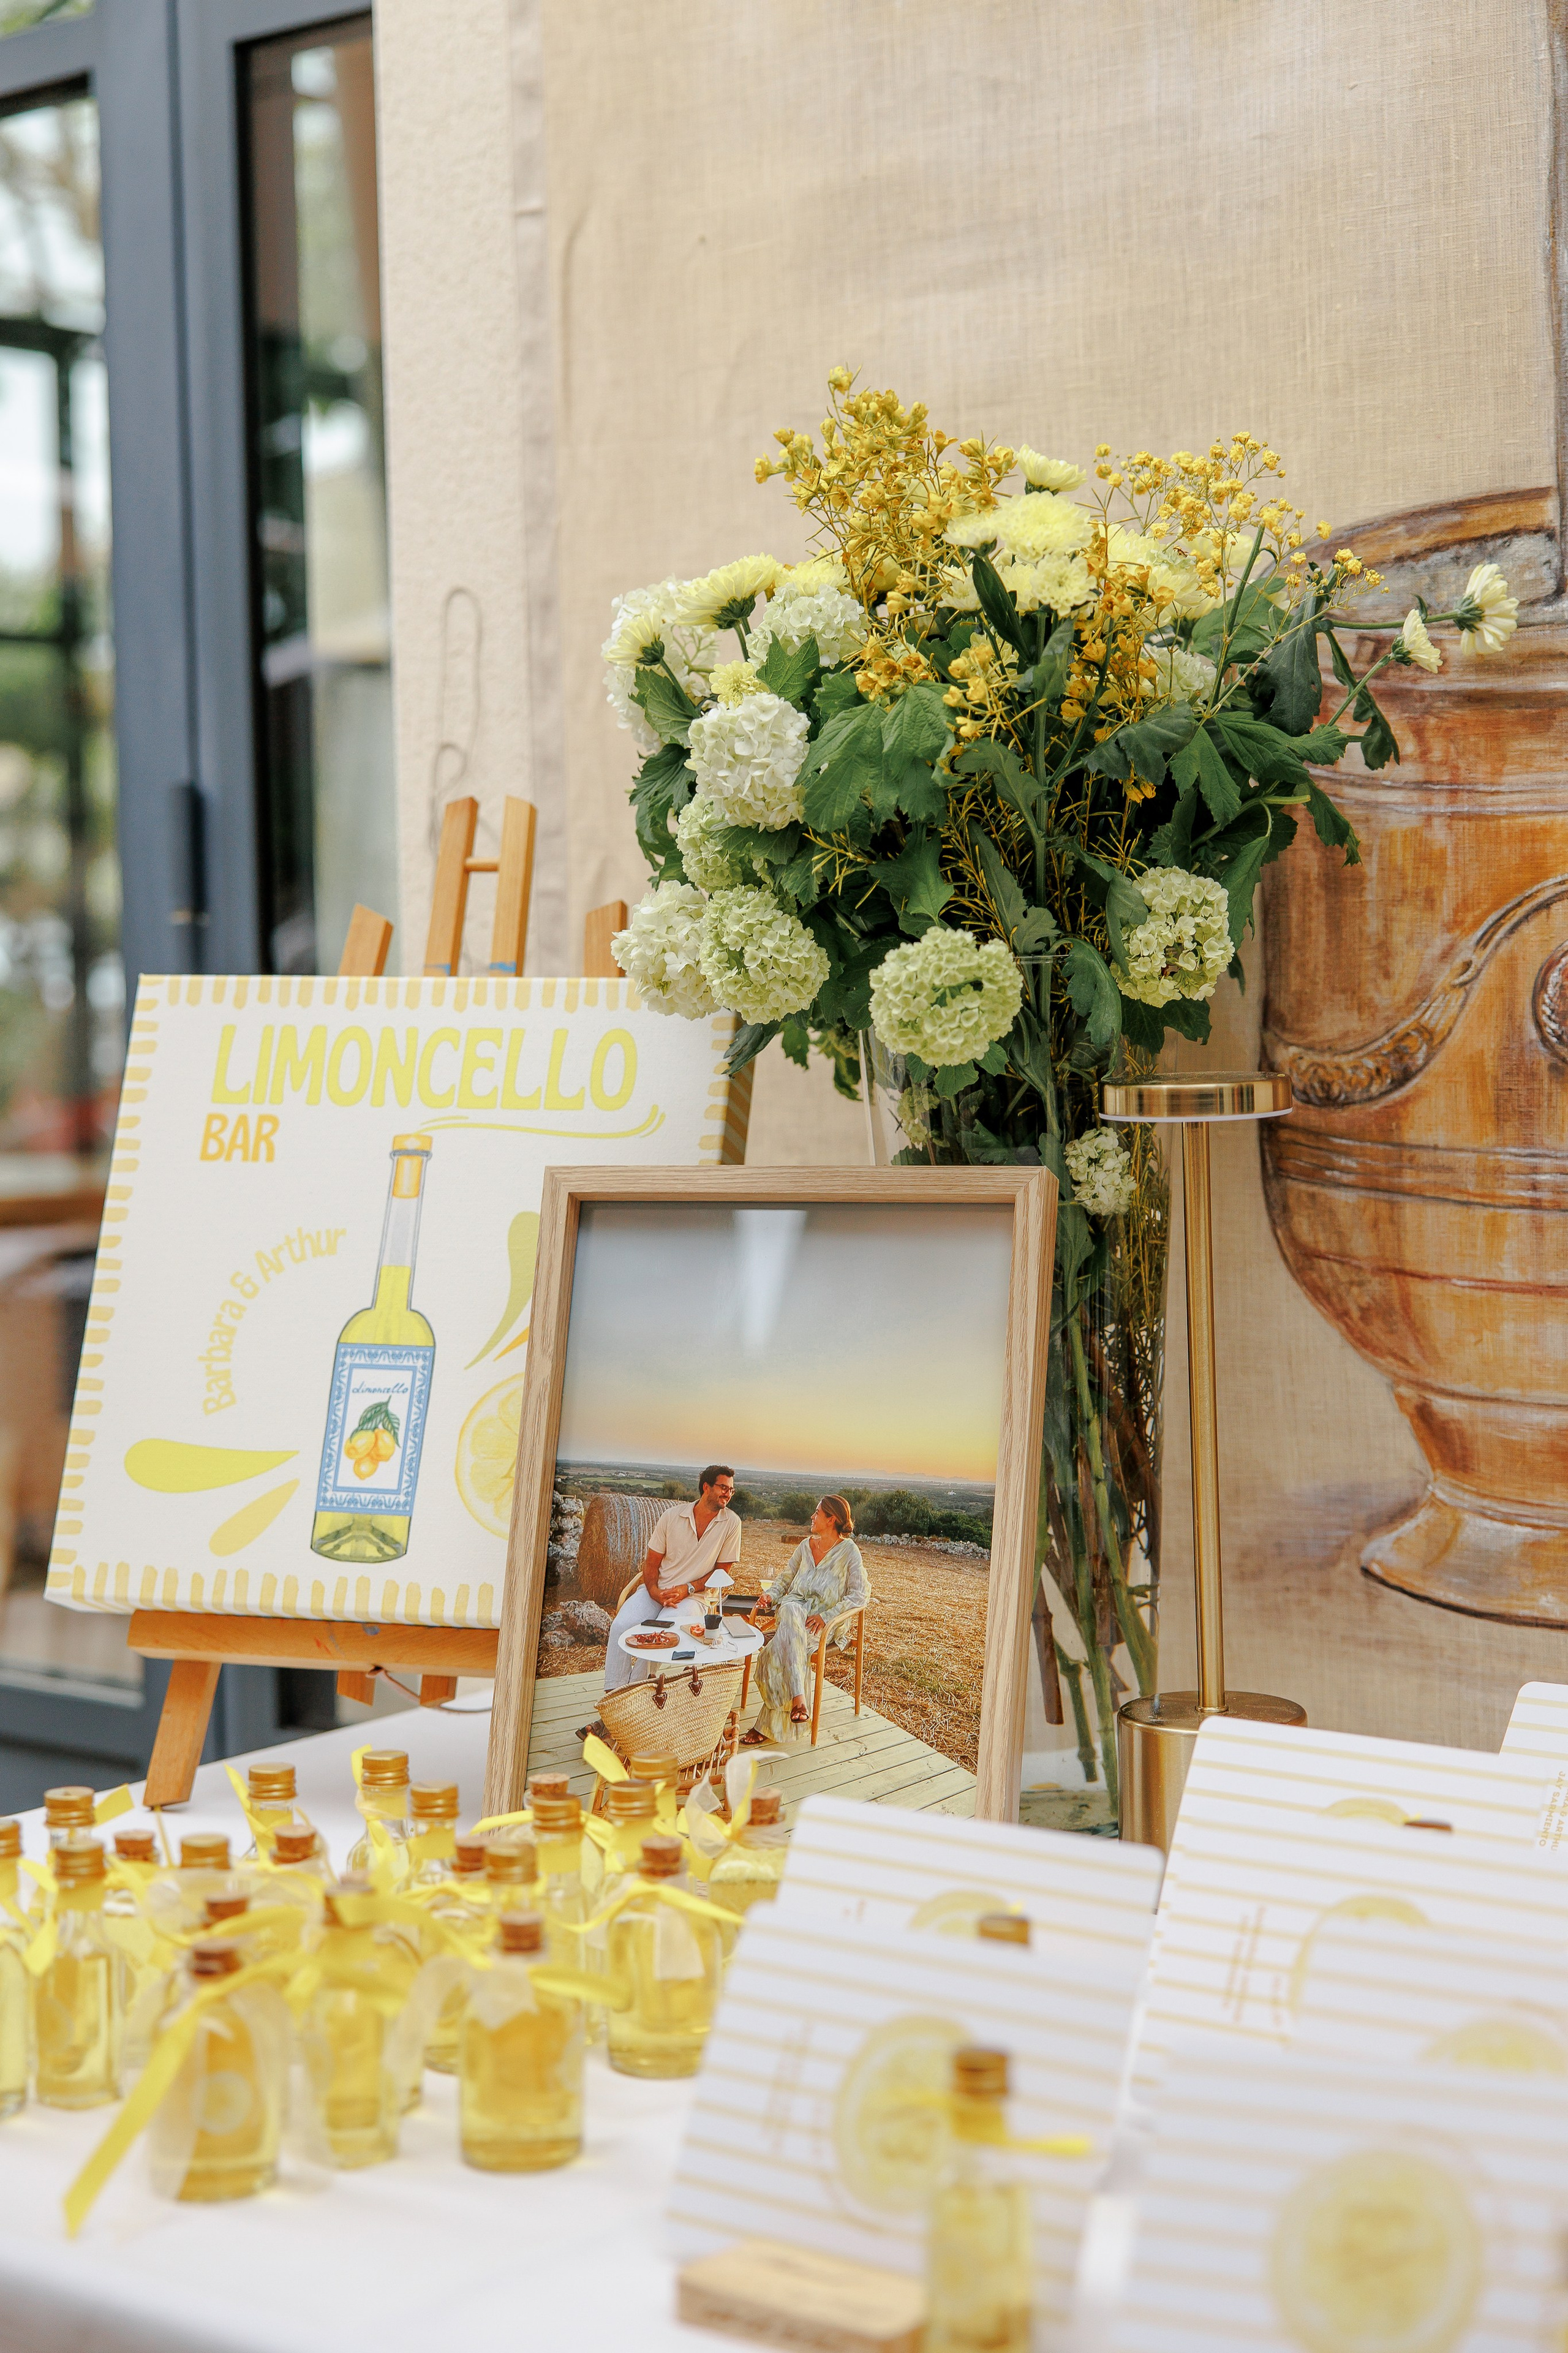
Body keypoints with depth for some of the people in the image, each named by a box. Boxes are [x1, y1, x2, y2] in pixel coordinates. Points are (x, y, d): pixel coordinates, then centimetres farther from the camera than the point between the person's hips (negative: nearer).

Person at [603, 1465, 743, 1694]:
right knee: (622, 1625, -24)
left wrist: (688, 1589, -13)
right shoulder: (673, 1516, 1)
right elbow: (652, 1561, 5)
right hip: (656, 1590, 2)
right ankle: (612, 1693, -17)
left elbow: (723, 1570, 0)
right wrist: (654, 1590, -14)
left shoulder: (731, 1524, -2)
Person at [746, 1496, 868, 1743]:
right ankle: (798, 1698, -50)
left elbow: (859, 1596, -9)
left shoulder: (848, 1551, -2)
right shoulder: (806, 1545, 17)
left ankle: (767, 1725, -31)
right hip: (796, 1606, 4)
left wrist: (825, 1617, -19)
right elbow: (786, 1580, 24)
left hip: (828, 1620, -4)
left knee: (781, 1648, -34)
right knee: (791, 1614, -38)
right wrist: (772, 1595, 0)